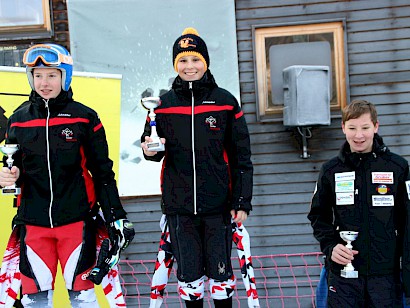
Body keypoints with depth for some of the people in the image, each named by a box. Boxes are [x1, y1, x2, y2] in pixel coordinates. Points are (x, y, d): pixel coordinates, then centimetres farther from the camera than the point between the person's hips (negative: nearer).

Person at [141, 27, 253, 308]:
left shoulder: (225, 102, -1)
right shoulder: (163, 104, 4)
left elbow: (241, 156, 1)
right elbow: (158, 151, 12)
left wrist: (242, 201, -4)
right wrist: (150, 150, -11)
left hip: (218, 204, -2)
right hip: (179, 205, 2)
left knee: (220, 272, 7)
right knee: (188, 274, 10)